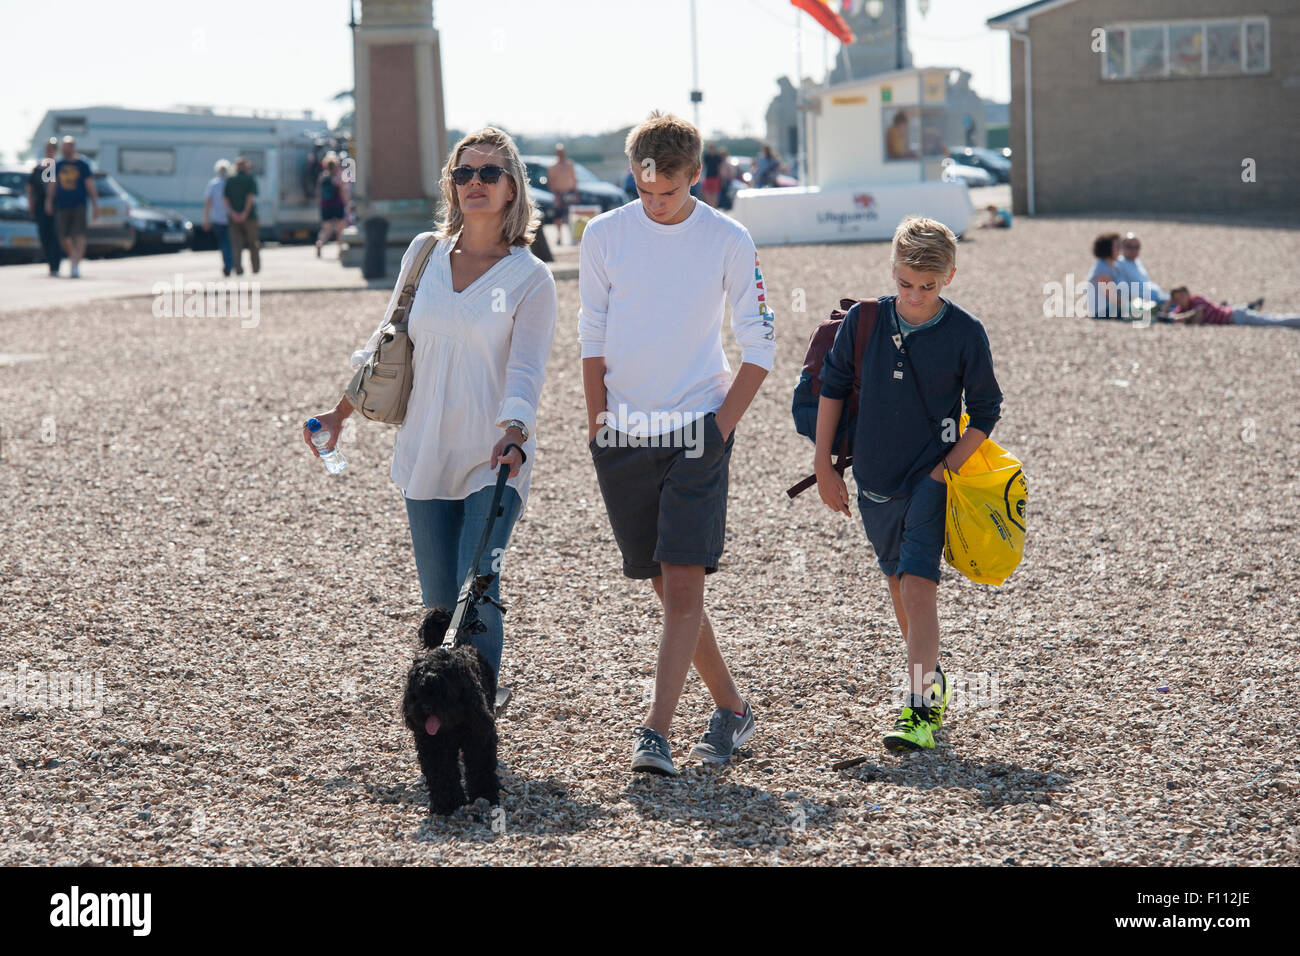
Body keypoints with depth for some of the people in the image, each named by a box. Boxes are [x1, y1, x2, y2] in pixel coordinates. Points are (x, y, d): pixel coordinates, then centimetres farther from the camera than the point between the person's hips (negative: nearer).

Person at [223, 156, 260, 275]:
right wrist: (245, 213, -15)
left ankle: (238, 268, -10)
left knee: (236, 243, 2)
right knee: (253, 243, 10)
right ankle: (256, 267, 15)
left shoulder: (229, 181, 8)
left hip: (234, 217, 2)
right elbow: (251, 197, -14)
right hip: (249, 216, -2)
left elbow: (225, 198, -2)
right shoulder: (250, 179, -2)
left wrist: (232, 213, -9)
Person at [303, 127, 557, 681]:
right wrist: (340, 414, 19)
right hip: (426, 453, 4)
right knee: (440, 603, 5)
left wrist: (513, 437, -31)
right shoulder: (424, 254, 7)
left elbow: (525, 371, -13)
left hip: (495, 459, -3)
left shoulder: (530, 277, -3)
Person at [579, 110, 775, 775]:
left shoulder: (729, 240, -3)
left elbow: (758, 348, 2)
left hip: (697, 432, -3)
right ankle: (731, 707, 22)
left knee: (684, 583, -12)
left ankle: (655, 731, -13)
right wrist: (599, 425, 2)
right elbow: (592, 339, 9)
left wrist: (720, 427, -6)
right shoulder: (604, 235, 2)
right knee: (666, 586, 8)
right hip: (623, 437, 3)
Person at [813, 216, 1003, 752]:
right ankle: (932, 680, 37)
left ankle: (921, 709, -18)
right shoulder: (862, 321, -5)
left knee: (918, 586, -16)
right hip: (874, 482, 4)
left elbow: (985, 412, -2)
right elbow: (832, 387, 7)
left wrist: (944, 471, -10)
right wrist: (824, 467, 6)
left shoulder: (965, 334, -10)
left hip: (931, 480, -4)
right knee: (899, 584, 17)